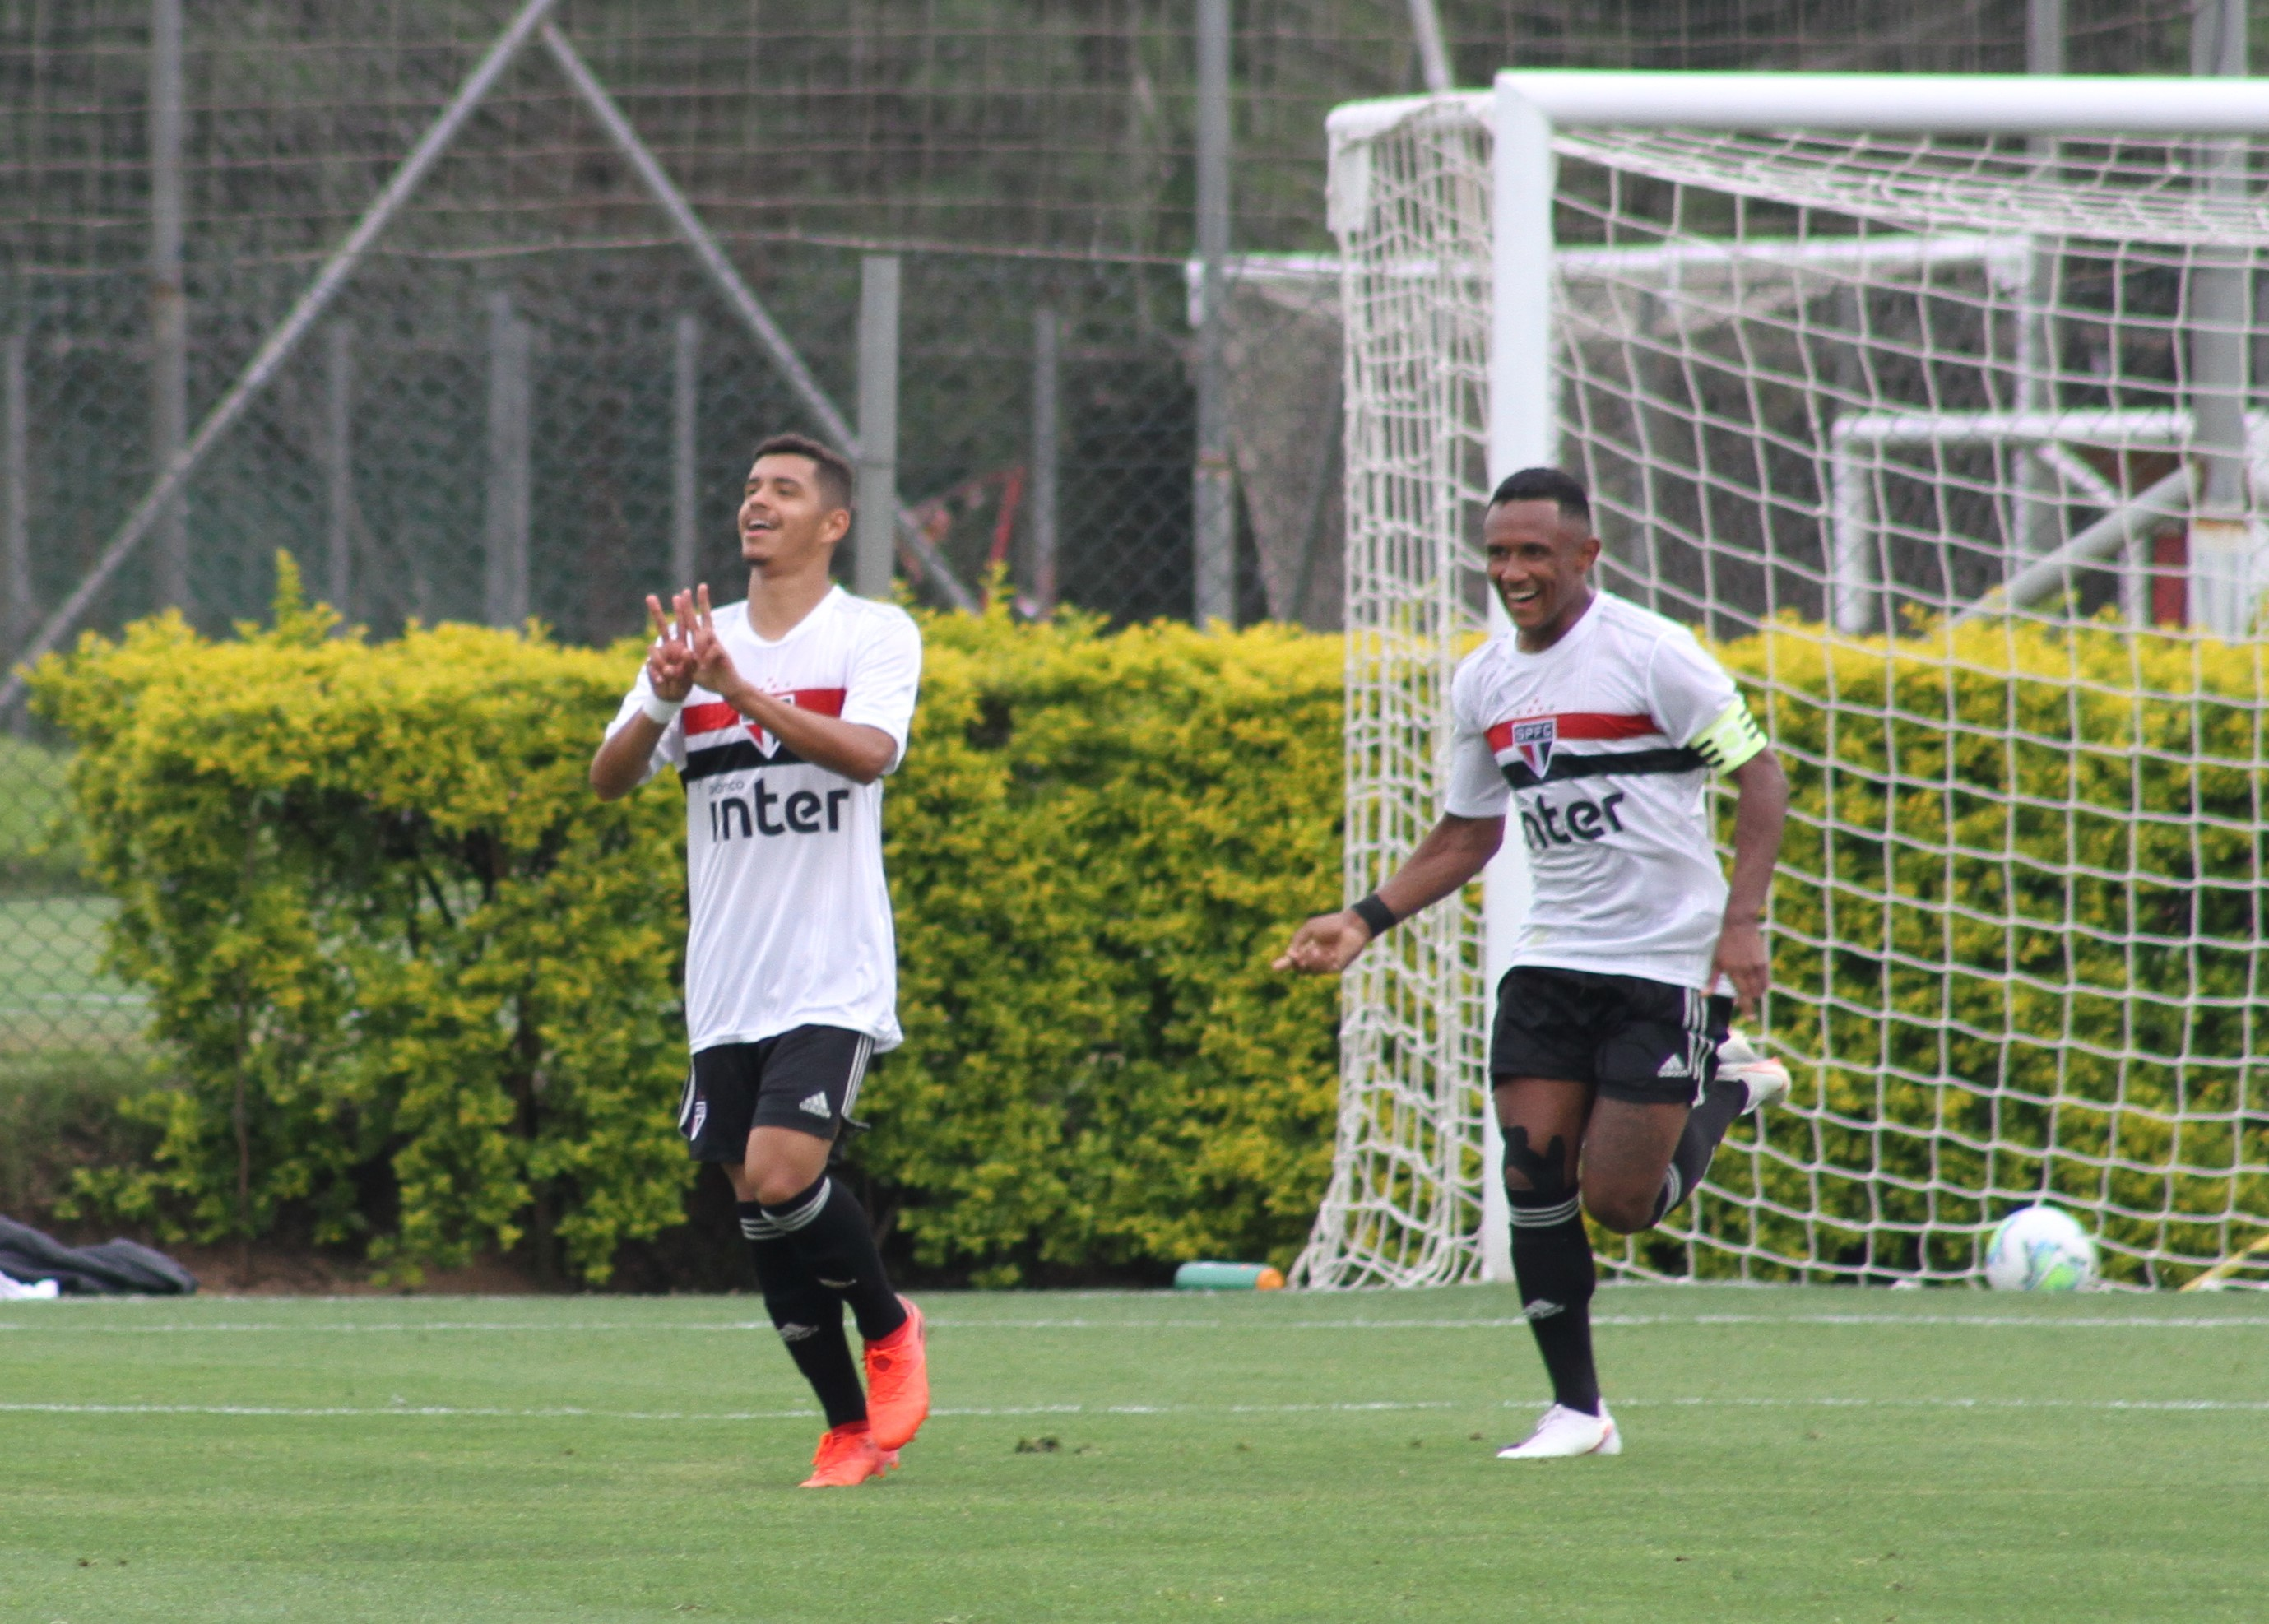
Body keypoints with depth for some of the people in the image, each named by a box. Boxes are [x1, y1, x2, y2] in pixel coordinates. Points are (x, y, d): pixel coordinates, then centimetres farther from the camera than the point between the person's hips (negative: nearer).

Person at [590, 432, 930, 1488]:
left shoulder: (875, 637, -2)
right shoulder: (695, 641, 10)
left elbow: (869, 751, -20)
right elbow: (609, 779, 2)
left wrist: (738, 690, -29)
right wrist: (662, 698, -18)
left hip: (834, 979, -5)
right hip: (726, 991, 5)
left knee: (781, 1175, -20)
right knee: (758, 1207, 3)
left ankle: (889, 1328, 8)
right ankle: (851, 1428, 17)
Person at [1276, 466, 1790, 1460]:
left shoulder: (1649, 654, -13)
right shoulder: (1482, 684, 6)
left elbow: (1759, 776, -10)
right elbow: (1466, 836, 17)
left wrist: (1742, 921, -20)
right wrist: (1365, 921, 4)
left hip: (1665, 959, -6)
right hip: (1551, 959, 6)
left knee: (1619, 1202, -8)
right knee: (1532, 1178, -5)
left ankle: (1724, 1091, 23)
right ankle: (1577, 1410, 7)